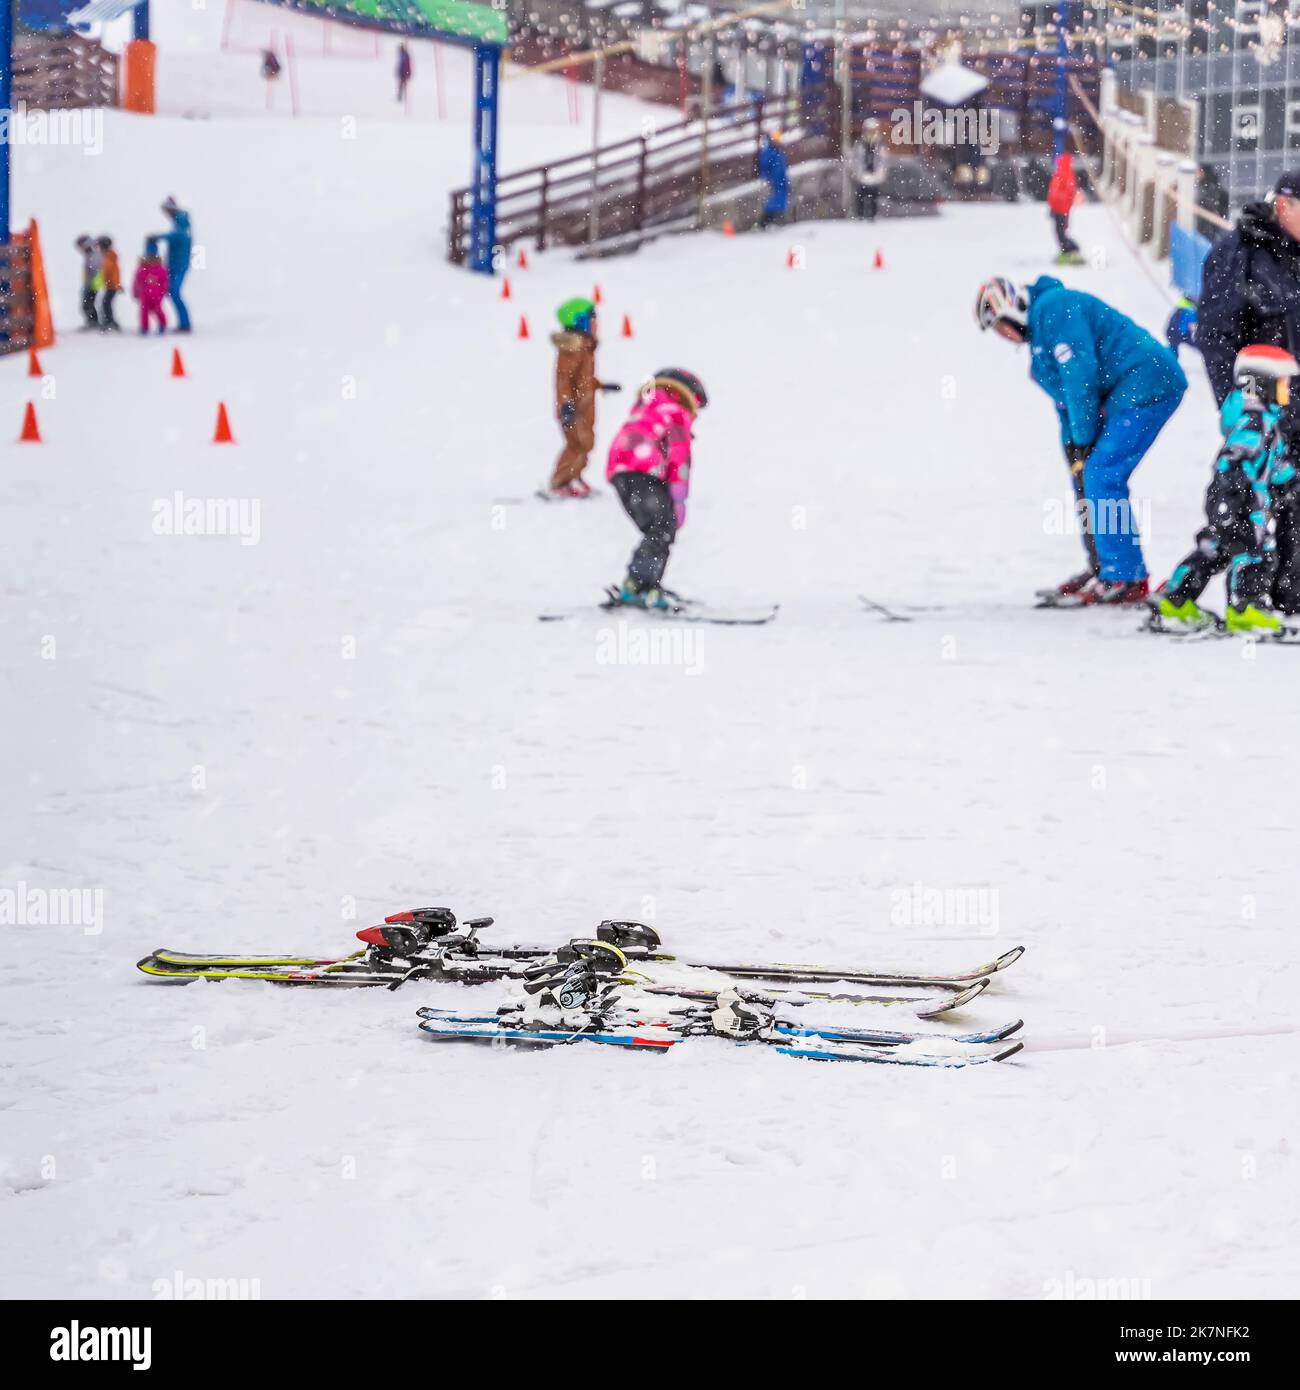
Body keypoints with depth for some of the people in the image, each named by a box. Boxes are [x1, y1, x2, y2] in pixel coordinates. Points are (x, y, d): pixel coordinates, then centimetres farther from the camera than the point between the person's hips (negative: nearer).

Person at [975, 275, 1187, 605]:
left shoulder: (1052, 308, -12)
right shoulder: (1039, 333, 21)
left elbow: (1081, 373, -19)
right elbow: (1066, 399, 24)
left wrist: (1084, 439, -12)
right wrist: (1074, 452, 13)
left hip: (1146, 386, -11)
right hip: (1122, 395, 11)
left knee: (1101, 477, -14)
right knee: (1086, 477, 12)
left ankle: (1125, 578, -13)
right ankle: (1102, 569, 19)